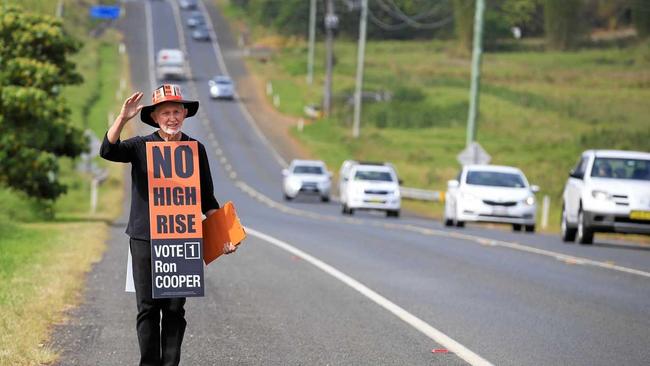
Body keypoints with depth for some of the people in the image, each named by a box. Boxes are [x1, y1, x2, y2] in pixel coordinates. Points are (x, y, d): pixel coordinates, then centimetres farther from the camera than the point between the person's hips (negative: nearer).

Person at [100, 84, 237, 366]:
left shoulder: (196, 150, 7)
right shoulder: (141, 146, 3)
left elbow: (206, 199, 11)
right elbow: (108, 150, -15)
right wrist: (123, 118, -27)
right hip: (144, 239, -1)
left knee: (175, 308, 3)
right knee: (148, 308, 0)